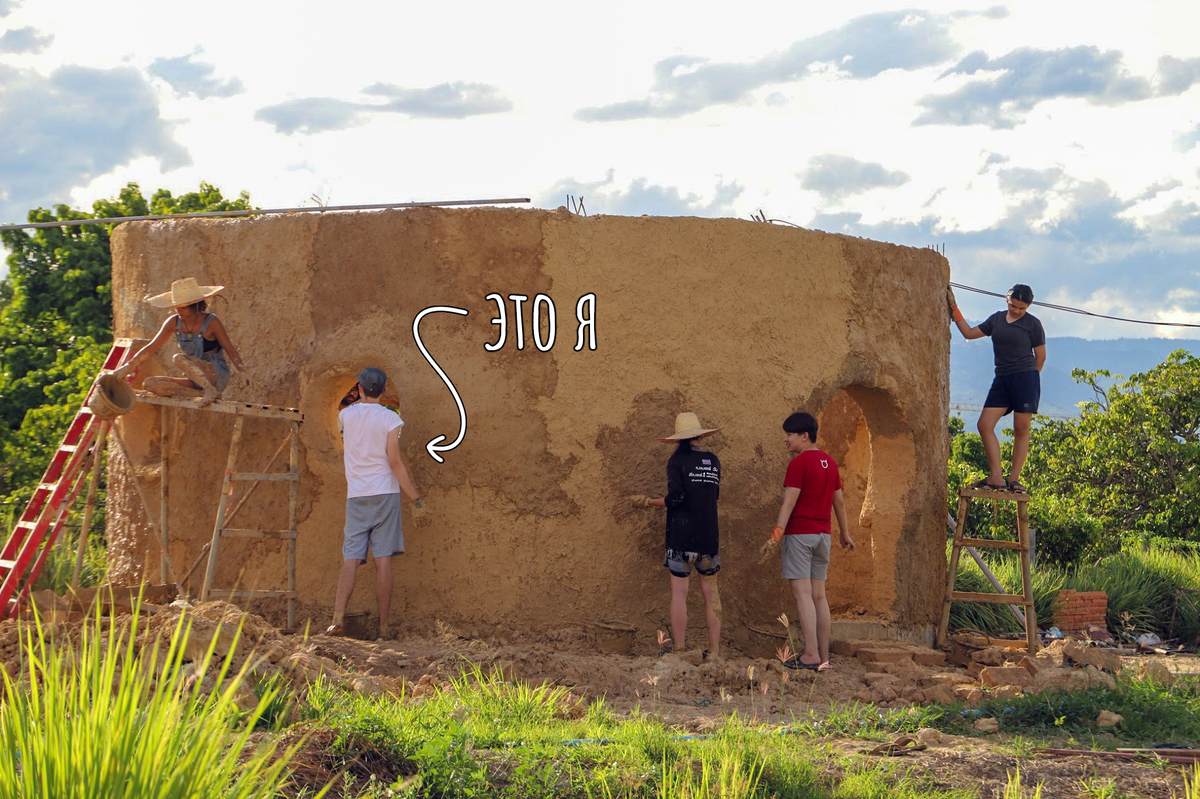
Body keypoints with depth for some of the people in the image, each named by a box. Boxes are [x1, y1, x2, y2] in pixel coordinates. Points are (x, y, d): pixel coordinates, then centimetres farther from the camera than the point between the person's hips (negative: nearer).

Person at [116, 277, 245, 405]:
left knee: (179, 359, -29)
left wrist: (241, 368, -26)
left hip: (217, 377, -7)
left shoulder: (211, 322, -10)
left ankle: (210, 390, -28)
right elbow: (152, 347, 8)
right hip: (196, 380, 7)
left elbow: (230, 349, -7)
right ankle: (202, 394, -22)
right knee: (149, 384, -13)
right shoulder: (174, 322, 3)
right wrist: (128, 366, 2)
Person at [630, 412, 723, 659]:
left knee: (679, 592, -1)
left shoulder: (677, 460, -5)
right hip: (708, 536, 4)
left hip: (681, 534, -4)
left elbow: (676, 498, -13)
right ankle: (714, 650, 8)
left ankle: (679, 650, -3)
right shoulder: (713, 461, 8)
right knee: (711, 593, 9)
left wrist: (649, 502, 0)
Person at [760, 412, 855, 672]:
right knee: (819, 595, 9)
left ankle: (810, 655, -18)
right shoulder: (829, 462, 13)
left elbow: (789, 502, -18)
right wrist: (845, 533, 29)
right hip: (823, 534, 8)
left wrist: (777, 534, -22)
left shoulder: (799, 463, -11)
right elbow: (839, 501, 19)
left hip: (799, 533, -8)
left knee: (802, 593, -10)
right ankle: (824, 657, 8)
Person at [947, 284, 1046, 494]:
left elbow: (1040, 356, 4)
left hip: (1026, 377, -5)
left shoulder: (1033, 324, 0)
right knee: (985, 425, -7)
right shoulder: (997, 319, 12)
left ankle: (1014, 479, 0)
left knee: (1021, 429, -4)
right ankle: (996, 477, -8)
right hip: (1002, 379, 5)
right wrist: (954, 309, 13)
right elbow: (969, 333, 17)